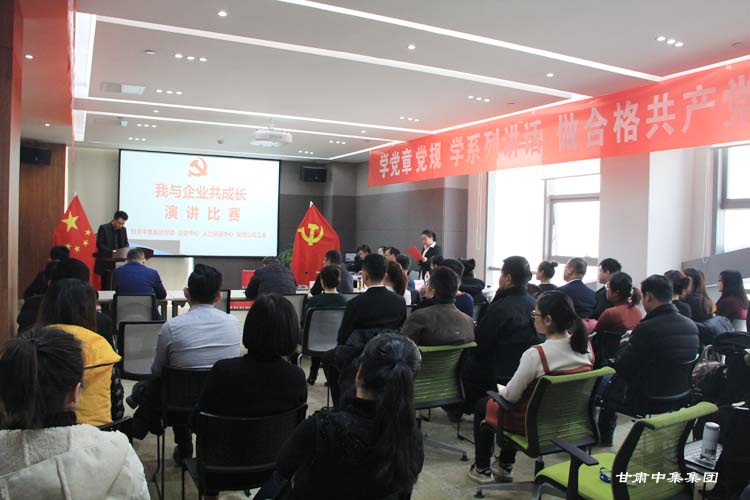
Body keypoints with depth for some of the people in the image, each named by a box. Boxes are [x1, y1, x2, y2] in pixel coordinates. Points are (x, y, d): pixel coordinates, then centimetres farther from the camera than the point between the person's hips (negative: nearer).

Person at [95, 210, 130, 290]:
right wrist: (111, 251, -20)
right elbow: (99, 244, -9)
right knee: (107, 286, -3)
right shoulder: (103, 228, -5)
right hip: (106, 262, -4)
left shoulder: (123, 229, 11)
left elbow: (126, 243, 17)